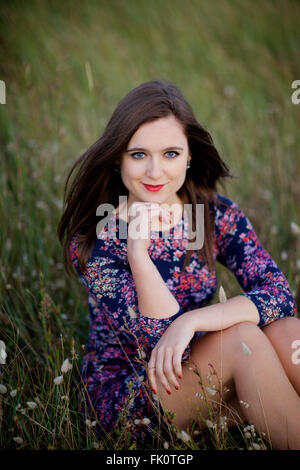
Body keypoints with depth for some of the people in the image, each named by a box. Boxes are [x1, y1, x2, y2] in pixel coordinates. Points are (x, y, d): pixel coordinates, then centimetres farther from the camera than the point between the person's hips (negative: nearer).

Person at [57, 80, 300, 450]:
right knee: (241, 337, -27)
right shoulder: (94, 240, -16)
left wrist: (190, 321, -29)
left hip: (196, 380, 4)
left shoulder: (217, 214, -5)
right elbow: (160, 341, -22)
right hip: (120, 397, -4)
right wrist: (137, 249, -32)